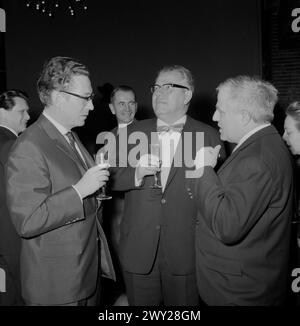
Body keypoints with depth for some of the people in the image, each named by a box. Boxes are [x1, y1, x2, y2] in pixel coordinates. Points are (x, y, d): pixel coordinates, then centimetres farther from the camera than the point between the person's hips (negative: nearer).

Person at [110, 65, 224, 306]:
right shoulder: (134, 132, 6)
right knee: (140, 303, 18)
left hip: (185, 250, -2)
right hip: (138, 248, 2)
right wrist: (137, 173, -15)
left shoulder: (209, 136, -2)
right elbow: (112, 178, 3)